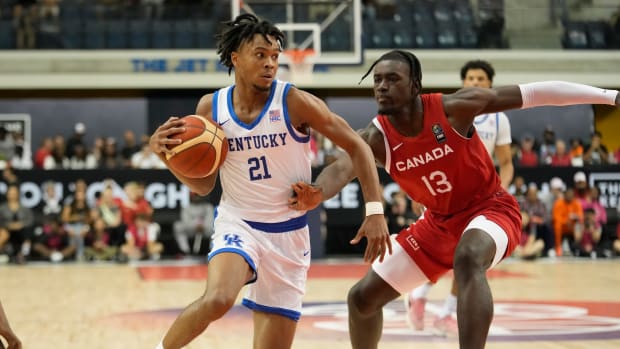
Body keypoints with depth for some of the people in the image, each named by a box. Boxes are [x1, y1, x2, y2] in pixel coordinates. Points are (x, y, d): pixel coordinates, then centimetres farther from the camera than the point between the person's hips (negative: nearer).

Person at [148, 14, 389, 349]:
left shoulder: (294, 102, -12)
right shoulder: (211, 108, -3)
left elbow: (356, 146, -7)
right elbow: (203, 185, 6)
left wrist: (374, 210, -17)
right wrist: (164, 152, -12)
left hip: (288, 233, 0)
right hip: (238, 224, 0)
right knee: (217, 299, -32)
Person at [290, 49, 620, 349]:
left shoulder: (454, 108, -22)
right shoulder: (375, 137, -15)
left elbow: (532, 92, -18)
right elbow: (343, 167, -36)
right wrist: (316, 194, -61)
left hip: (490, 208, -5)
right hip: (439, 221, 5)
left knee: (468, 258, -41)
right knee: (362, 297, 7)